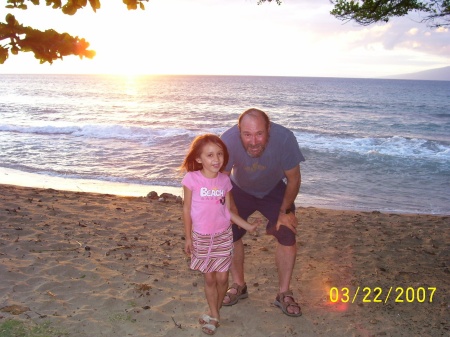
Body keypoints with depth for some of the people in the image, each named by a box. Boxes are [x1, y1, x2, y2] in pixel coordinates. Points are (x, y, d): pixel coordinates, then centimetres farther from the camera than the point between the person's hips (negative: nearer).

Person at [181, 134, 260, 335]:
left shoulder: (224, 180, -2)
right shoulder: (191, 179, -11)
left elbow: (228, 210, 5)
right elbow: (187, 210, -4)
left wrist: (248, 226, 5)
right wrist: (188, 238, -2)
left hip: (223, 236, 2)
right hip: (201, 237, -2)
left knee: (222, 278, 4)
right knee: (209, 279, 5)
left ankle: (214, 311, 29)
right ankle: (214, 316, 25)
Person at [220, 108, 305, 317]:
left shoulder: (284, 138, -37)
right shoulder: (228, 140, -36)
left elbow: (294, 179, -19)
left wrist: (285, 211, -13)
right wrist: (231, 210, -20)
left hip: (274, 190, 0)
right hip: (240, 190, 1)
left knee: (288, 236, -11)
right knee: (229, 233, -5)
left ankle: (284, 294, 7)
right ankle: (239, 286, 19)